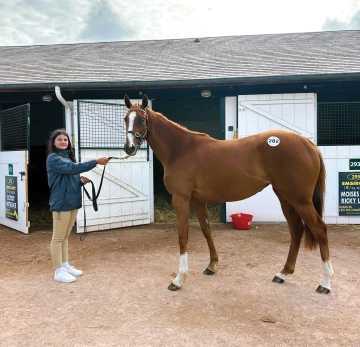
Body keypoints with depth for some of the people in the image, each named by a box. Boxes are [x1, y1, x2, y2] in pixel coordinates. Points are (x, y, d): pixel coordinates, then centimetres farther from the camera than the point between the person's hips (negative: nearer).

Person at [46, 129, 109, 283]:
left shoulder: (68, 157, 16)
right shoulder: (53, 158, -10)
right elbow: (72, 168, -26)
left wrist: (81, 181, 1)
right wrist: (96, 162, -29)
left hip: (72, 202, 8)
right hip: (61, 203, -8)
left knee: (65, 236, 16)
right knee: (58, 238, 0)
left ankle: (66, 265, 26)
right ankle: (59, 271, 7)